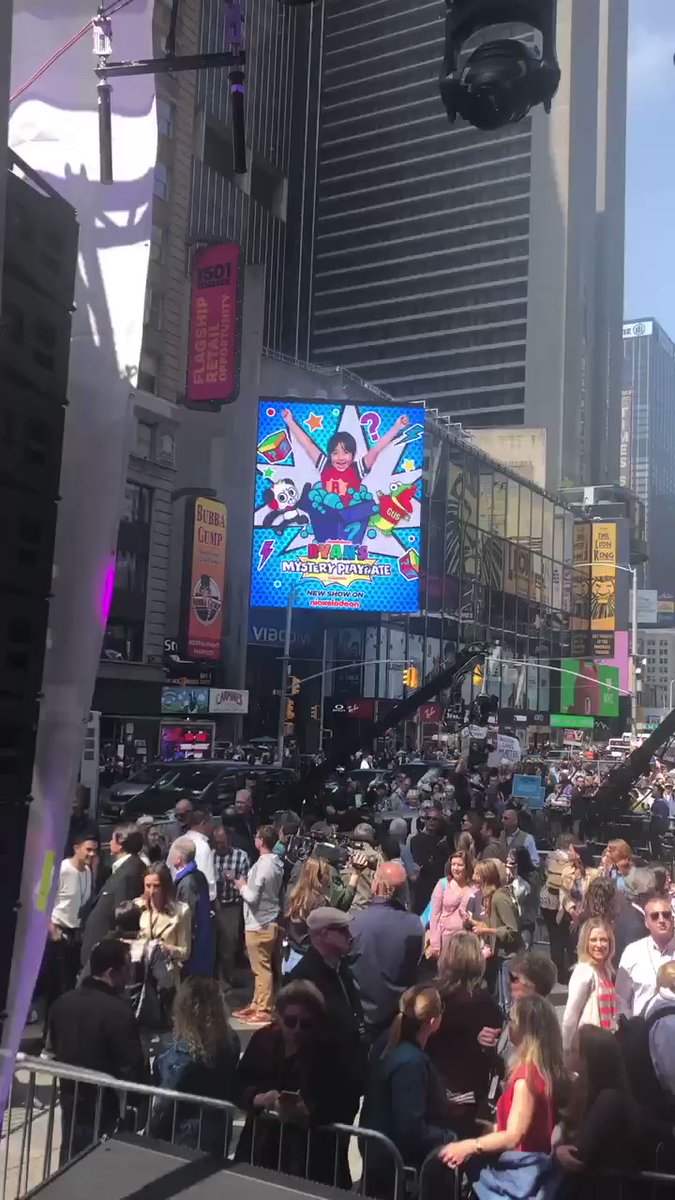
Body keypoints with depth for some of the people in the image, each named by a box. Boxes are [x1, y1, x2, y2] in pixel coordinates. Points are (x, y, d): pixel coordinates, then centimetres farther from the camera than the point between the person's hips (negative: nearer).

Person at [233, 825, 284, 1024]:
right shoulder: (276, 862, 5)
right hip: (270, 921, 9)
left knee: (261, 969, 1)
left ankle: (263, 1010, 9)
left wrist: (242, 886, -7)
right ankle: (257, 1004, 28)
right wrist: (247, 885, 9)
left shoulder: (262, 864, -23)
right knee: (262, 967, 18)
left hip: (259, 924, -9)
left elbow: (252, 897, -24)